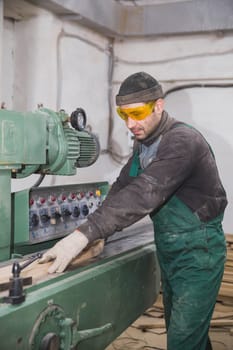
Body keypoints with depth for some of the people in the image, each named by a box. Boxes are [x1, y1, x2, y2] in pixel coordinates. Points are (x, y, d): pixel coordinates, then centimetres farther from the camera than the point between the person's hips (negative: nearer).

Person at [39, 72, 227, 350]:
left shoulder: (182, 141, -23)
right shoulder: (144, 143, 6)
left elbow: (143, 193, -35)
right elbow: (122, 187, 4)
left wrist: (85, 234, -40)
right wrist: (93, 231, -10)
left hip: (197, 253, -8)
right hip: (169, 251, 8)